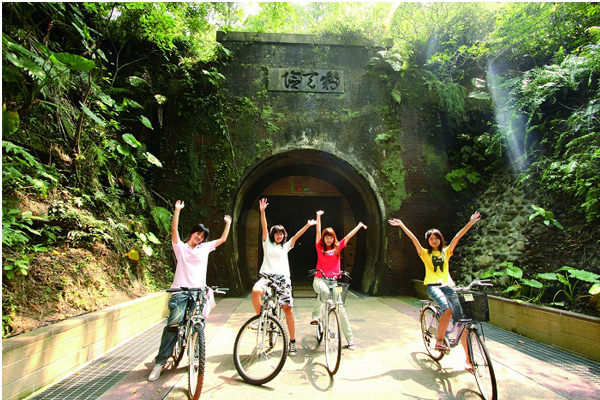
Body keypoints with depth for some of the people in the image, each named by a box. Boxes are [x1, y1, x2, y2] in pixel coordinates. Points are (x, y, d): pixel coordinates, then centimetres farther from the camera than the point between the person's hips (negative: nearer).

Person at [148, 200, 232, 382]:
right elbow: (174, 229, -5)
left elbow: (223, 239, 20)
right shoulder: (181, 247, 8)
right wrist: (177, 210, -10)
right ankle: (160, 361, -3)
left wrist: (228, 223, 24)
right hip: (181, 291, -3)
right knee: (173, 325, -14)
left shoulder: (205, 248, 17)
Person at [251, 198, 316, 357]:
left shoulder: (285, 246, 21)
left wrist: (308, 225, 3)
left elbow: (296, 236, 13)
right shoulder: (267, 243, 16)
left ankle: (292, 341, 8)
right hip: (267, 276, -1)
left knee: (287, 308, -6)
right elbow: (264, 227, 4)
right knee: (255, 290, -33)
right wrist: (262, 211, -7)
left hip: (283, 278, 1)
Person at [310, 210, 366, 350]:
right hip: (319, 279, -2)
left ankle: (350, 339, 5)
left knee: (341, 308, -4)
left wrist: (360, 225, 14)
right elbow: (318, 232, 3)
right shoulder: (320, 248, 7)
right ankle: (315, 315, -17)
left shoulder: (337, 248, 11)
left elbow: (348, 236, 11)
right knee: (324, 291, -38)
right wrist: (318, 216, 3)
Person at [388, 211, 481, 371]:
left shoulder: (446, 252, 17)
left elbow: (458, 236, 9)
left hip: (447, 285, 3)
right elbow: (414, 239, -1)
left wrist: (471, 222, 4)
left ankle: (468, 359, 2)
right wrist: (402, 226, -10)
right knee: (447, 309, -32)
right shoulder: (425, 253, 10)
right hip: (432, 285, -3)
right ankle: (439, 341, -14)